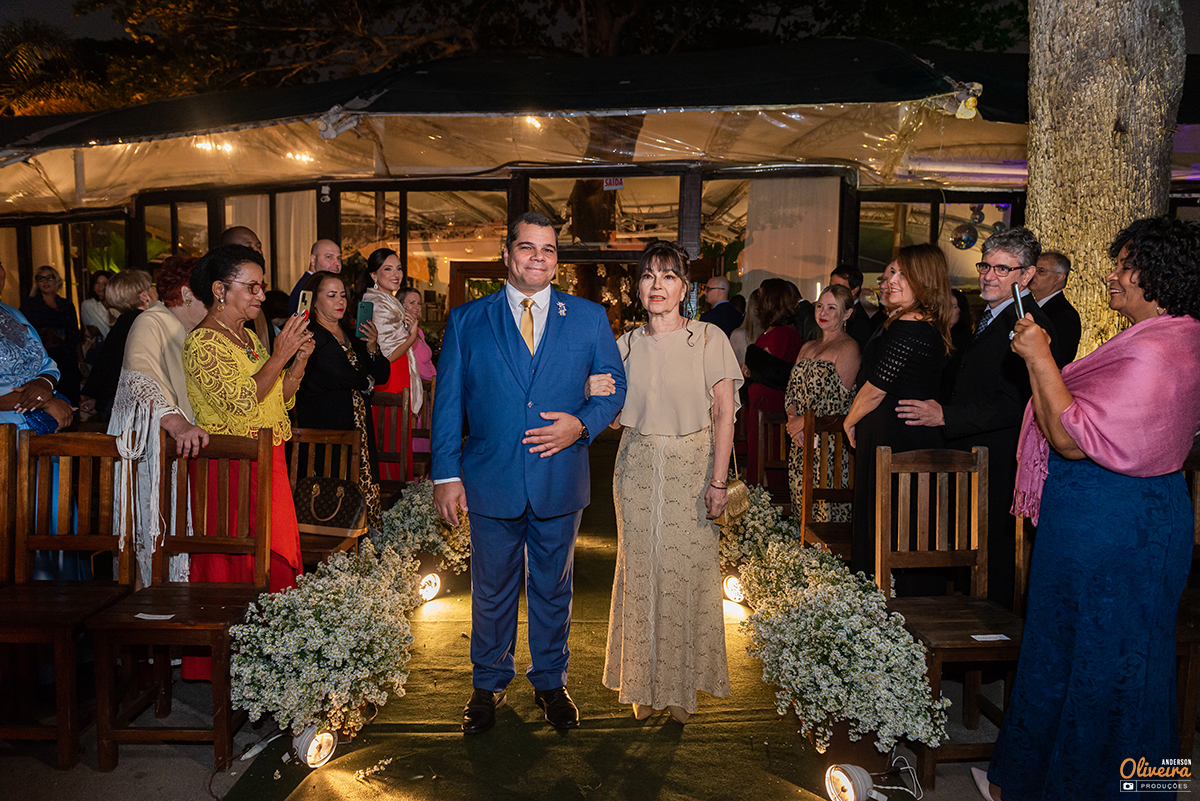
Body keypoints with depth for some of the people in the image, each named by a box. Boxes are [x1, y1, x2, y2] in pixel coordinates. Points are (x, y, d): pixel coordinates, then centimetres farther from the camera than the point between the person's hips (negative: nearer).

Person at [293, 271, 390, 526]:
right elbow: (335, 376, -17)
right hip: (325, 427, -7)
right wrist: (365, 382, 1)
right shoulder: (310, 336, -5)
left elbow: (382, 375, 17)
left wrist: (372, 348, -1)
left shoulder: (352, 335, 19)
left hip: (358, 426, 7)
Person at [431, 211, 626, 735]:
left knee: (553, 589, 16)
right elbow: (447, 402, 1)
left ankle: (550, 682, 36)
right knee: (491, 592, 14)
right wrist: (447, 475, -4)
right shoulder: (466, 321, 1)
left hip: (559, 481, 1)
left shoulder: (589, 318, 3)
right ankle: (488, 683, 35)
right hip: (490, 480, 0)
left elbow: (614, 387, 5)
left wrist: (581, 425, -14)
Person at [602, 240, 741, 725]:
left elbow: (724, 412, -5)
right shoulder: (627, 345, 6)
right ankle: (645, 683, 22)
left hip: (691, 467, -2)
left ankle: (683, 685, 18)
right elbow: (615, 416, 11)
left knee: (687, 570, 0)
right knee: (640, 571, 6)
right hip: (638, 468, 3)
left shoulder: (709, 338, -3)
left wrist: (718, 479, -11)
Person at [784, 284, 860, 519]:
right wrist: (793, 418, -5)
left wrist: (803, 421, -8)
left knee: (826, 505, -8)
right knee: (801, 499, 8)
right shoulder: (808, 347, 19)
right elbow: (791, 391, 14)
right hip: (801, 440, 7)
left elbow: (838, 401, -14)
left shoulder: (849, 348, -6)